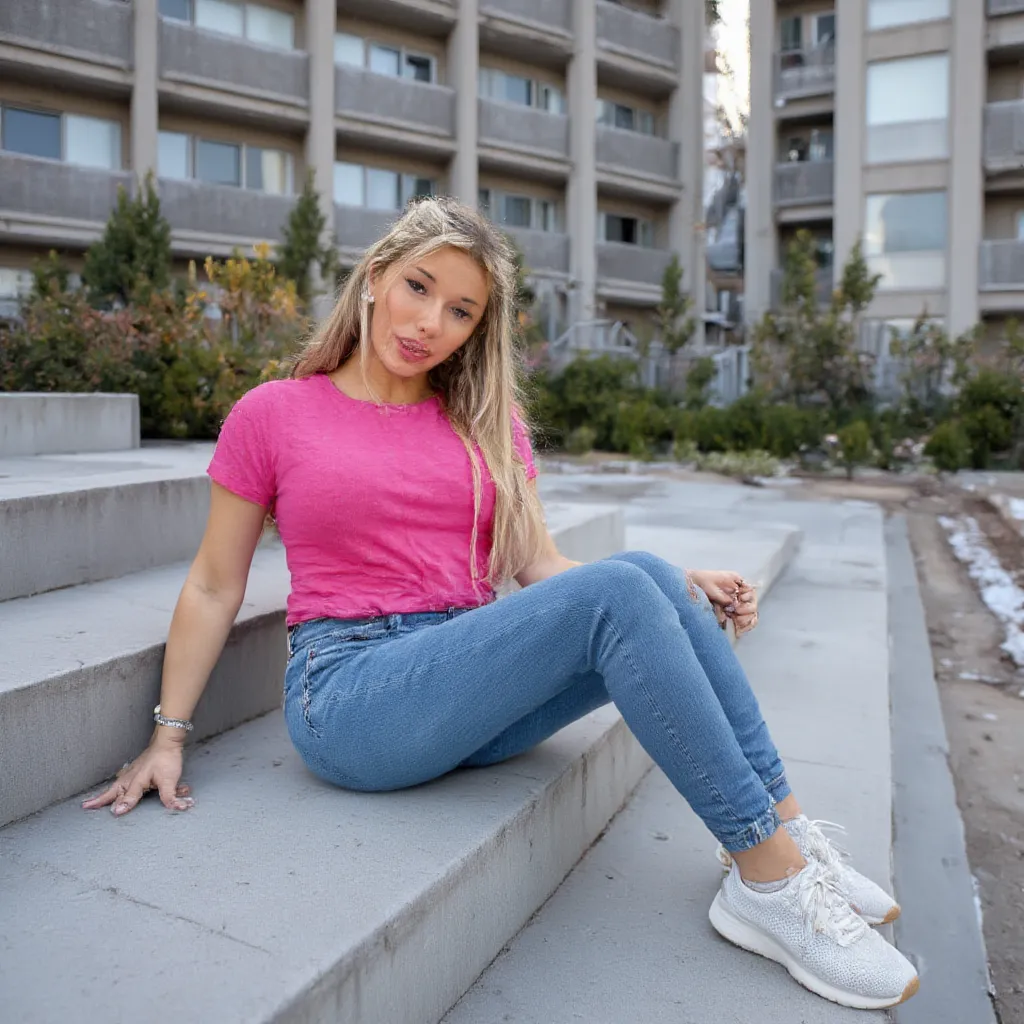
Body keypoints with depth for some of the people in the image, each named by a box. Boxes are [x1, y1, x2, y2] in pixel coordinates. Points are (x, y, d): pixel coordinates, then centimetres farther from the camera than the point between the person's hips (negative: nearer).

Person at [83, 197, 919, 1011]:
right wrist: (168, 737, 4)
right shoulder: (273, 415, 3)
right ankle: (773, 881, -19)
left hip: (468, 687, 5)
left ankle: (786, 833, -16)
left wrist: (679, 590, -6)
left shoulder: (488, 424, 13)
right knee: (616, 594, -26)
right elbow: (213, 588, 6)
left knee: (647, 574, -24)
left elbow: (537, 565, 7)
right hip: (350, 694, -4)